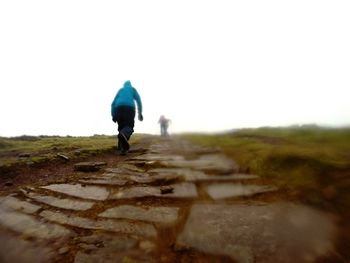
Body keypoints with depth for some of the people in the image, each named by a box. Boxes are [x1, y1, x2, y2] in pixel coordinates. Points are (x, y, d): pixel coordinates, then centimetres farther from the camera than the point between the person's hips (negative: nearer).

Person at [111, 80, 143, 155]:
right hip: (129, 107, -3)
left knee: (121, 128, 9)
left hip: (119, 108, 3)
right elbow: (138, 100, 10)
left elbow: (113, 103, 21)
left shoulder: (120, 90, 32)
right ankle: (123, 135, -44)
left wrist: (113, 115, 16)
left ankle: (122, 149, -3)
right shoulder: (133, 89, 26)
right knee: (129, 127, -8)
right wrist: (140, 113, 6)